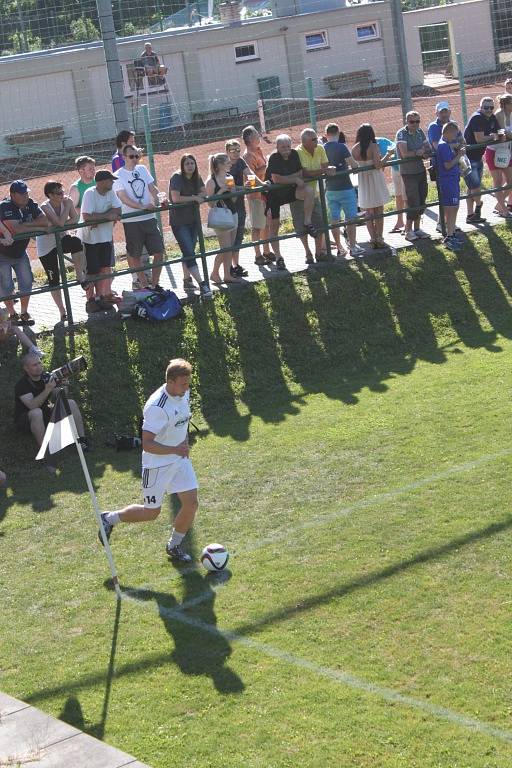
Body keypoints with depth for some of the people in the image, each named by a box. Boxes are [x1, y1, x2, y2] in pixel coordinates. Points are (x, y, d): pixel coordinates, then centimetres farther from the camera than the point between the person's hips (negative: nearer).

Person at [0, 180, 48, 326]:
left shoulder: (30, 204, -8)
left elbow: (45, 221, -16)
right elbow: (15, 229, -39)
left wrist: (25, 224, -27)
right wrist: (37, 227, -28)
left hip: (20, 252, 6)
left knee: (27, 282, 4)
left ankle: (24, 313, 18)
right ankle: (12, 314, 17)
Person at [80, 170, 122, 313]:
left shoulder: (111, 192, -3)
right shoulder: (90, 194, -20)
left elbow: (117, 211, -10)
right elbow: (87, 217, -29)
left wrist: (98, 218, -21)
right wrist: (107, 216, -25)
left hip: (106, 236, 6)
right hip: (91, 238, -6)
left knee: (106, 267, 11)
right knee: (93, 270, 0)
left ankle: (107, 294, 22)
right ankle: (92, 299, 9)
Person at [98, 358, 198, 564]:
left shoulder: (184, 393, -3)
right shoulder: (157, 406, -30)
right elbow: (146, 444, -31)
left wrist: (185, 441, 11)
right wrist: (175, 449, -35)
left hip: (180, 460, 7)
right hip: (157, 464, -7)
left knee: (191, 504, 1)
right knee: (151, 512, 5)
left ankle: (174, 546, 22)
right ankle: (110, 519, 29)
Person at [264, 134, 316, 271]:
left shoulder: (294, 154, -5)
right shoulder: (274, 158, -20)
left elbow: (301, 174, -3)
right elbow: (276, 179, -29)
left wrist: (286, 178, -18)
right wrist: (295, 179, -18)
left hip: (289, 190, 4)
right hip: (273, 194, -4)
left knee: (309, 191, -24)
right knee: (274, 227, 0)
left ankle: (307, 223, -14)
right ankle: (278, 257, 12)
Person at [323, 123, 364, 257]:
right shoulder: (341, 147, -12)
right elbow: (354, 165, -14)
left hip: (330, 189, 5)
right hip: (345, 188, -5)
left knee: (334, 220, 9)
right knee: (351, 218, 2)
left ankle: (340, 248, 13)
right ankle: (353, 247, 1)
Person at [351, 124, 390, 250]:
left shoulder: (355, 149, -3)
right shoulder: (373, 146, -14)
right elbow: (378, 165, -21)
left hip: (363, 181, 4)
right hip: (375, 179, -4)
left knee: (369, 212, 12)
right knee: (379, 211, 6)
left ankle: (373, 239, 12)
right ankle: (379, 238, 5)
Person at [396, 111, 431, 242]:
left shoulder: (420, 132, 7)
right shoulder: (401, 134, -13)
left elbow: (428, 149, 8)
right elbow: (405, 154, -23)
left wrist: (423, 152, -15)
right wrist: (419, 152, -10)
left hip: (421, 171, 7)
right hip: (408, 173, -7)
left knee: (421, 201, 10)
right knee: (413, 203, -8)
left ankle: (417, 228, 22)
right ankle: (408, 231, 2)